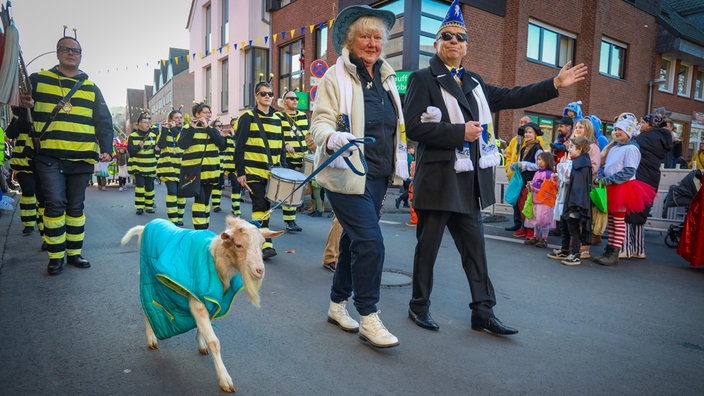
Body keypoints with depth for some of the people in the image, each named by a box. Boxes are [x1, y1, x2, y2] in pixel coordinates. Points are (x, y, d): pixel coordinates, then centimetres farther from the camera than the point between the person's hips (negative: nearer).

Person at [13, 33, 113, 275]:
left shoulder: (91, 89, 12)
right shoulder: (38, 80, 9)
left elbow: (104, 122, 9)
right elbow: (24, 119, 11)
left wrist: (106, 149, -5)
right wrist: (24, 107, -12)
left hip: (82, 159, 2)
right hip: (49, 157, -2)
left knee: (76, 207, 8)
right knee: (55, 205, -8)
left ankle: (74, 253, 19)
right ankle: (56, 256, 5)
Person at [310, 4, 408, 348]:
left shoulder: (386, 78, 14)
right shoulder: (336, 77, -5)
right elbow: (320, 123, -14)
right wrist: (332, 138, -34)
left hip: (378, 175, 7)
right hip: (348, 174, -7)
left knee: (354, 241, 14)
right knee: (370, 241, -13)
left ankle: (337, 305, 29)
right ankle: (368, 318, 2)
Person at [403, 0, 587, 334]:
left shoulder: (473, 82, 17)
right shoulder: (422, 79, -4)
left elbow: (509, 97, 21)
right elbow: (414, 127, -15)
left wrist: (554, 85, 18)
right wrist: (460, 132, -17)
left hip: (469, 181, 7)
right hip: (438, 179, -7)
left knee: (474, 246, 10)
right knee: (428, 246, 4)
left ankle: (483, 312, 20)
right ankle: (419, 306, 22)